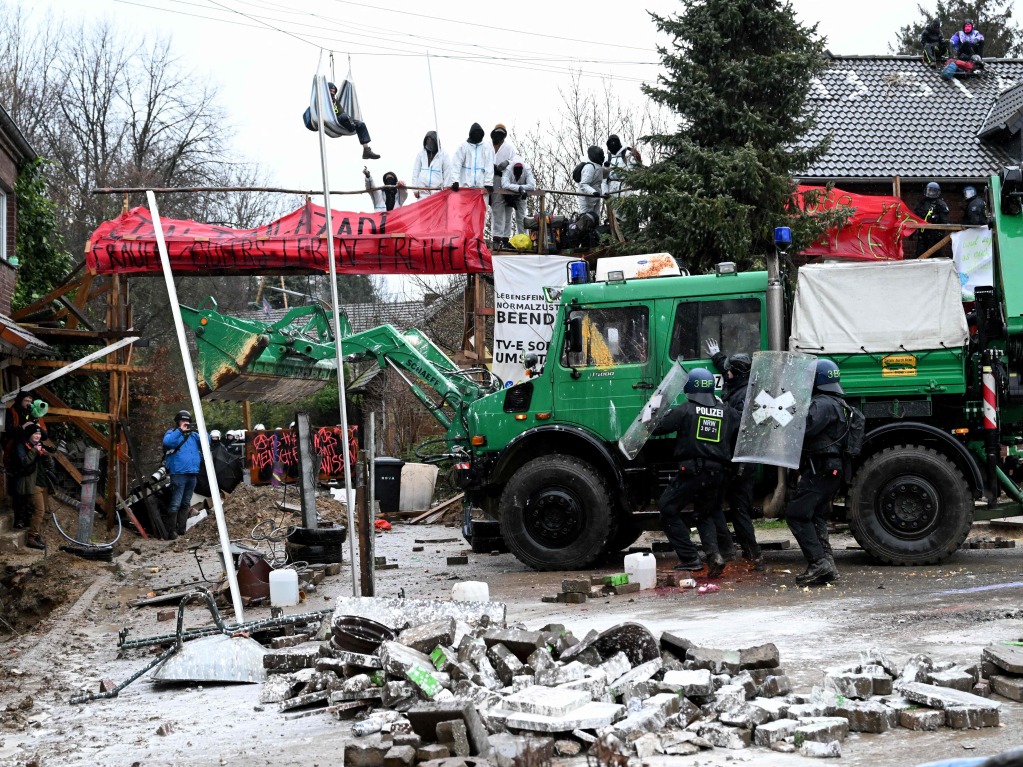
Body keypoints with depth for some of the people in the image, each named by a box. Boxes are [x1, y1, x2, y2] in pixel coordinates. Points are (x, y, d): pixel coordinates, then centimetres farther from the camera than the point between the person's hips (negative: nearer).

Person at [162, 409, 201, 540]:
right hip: (178, 473, -6)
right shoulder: (172, 433, 4)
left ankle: (181, 528, 18)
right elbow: (167, 442, -18)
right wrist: (180, 430, -16)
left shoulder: (193, 435, 18)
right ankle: (171, 530, -11)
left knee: (186, 504, 11)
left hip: (192, 474, 6)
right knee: (175, 504, -12)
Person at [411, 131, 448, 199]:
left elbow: (447, 173, 4)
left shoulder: (443, 154, 4)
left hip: (437, 190, -2)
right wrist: (415, 189, 6)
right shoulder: (421, 153, 10)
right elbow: (415, 172, 12)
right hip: (422, 190, 2)